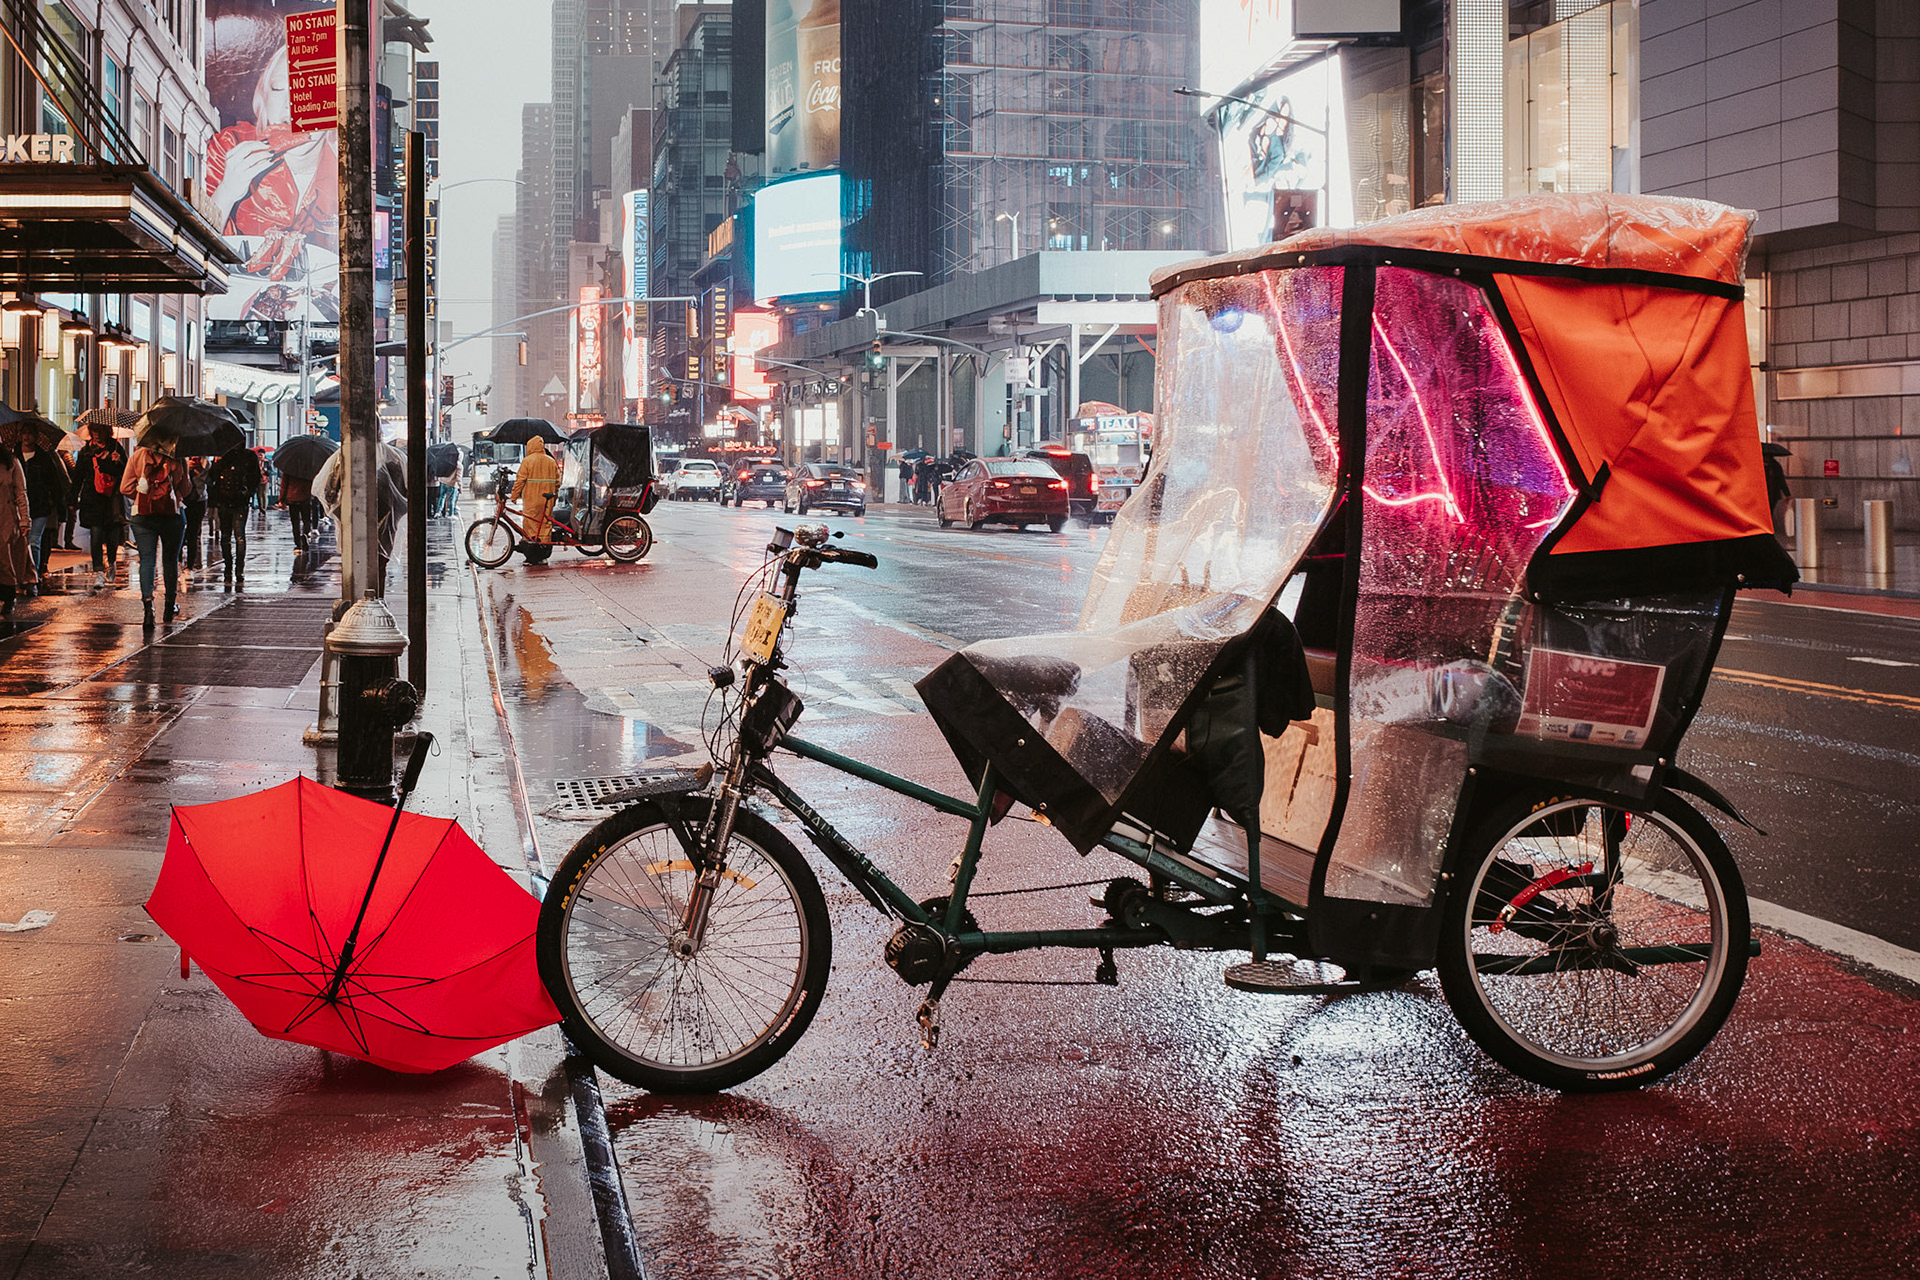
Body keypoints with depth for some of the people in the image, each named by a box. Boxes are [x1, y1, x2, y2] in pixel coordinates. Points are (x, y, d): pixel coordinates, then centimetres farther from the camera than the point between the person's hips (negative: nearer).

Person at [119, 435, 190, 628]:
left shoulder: (137, 456, 1)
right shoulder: (178, 459, -2)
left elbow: (125, 488, 2)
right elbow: (185, 489, 6)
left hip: (143, 516, 0)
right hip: (172, 515, 0)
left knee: (146, 559, -2)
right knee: (170, 560, 14)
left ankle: (147, 600, -23)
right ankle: (170, 607, 23)